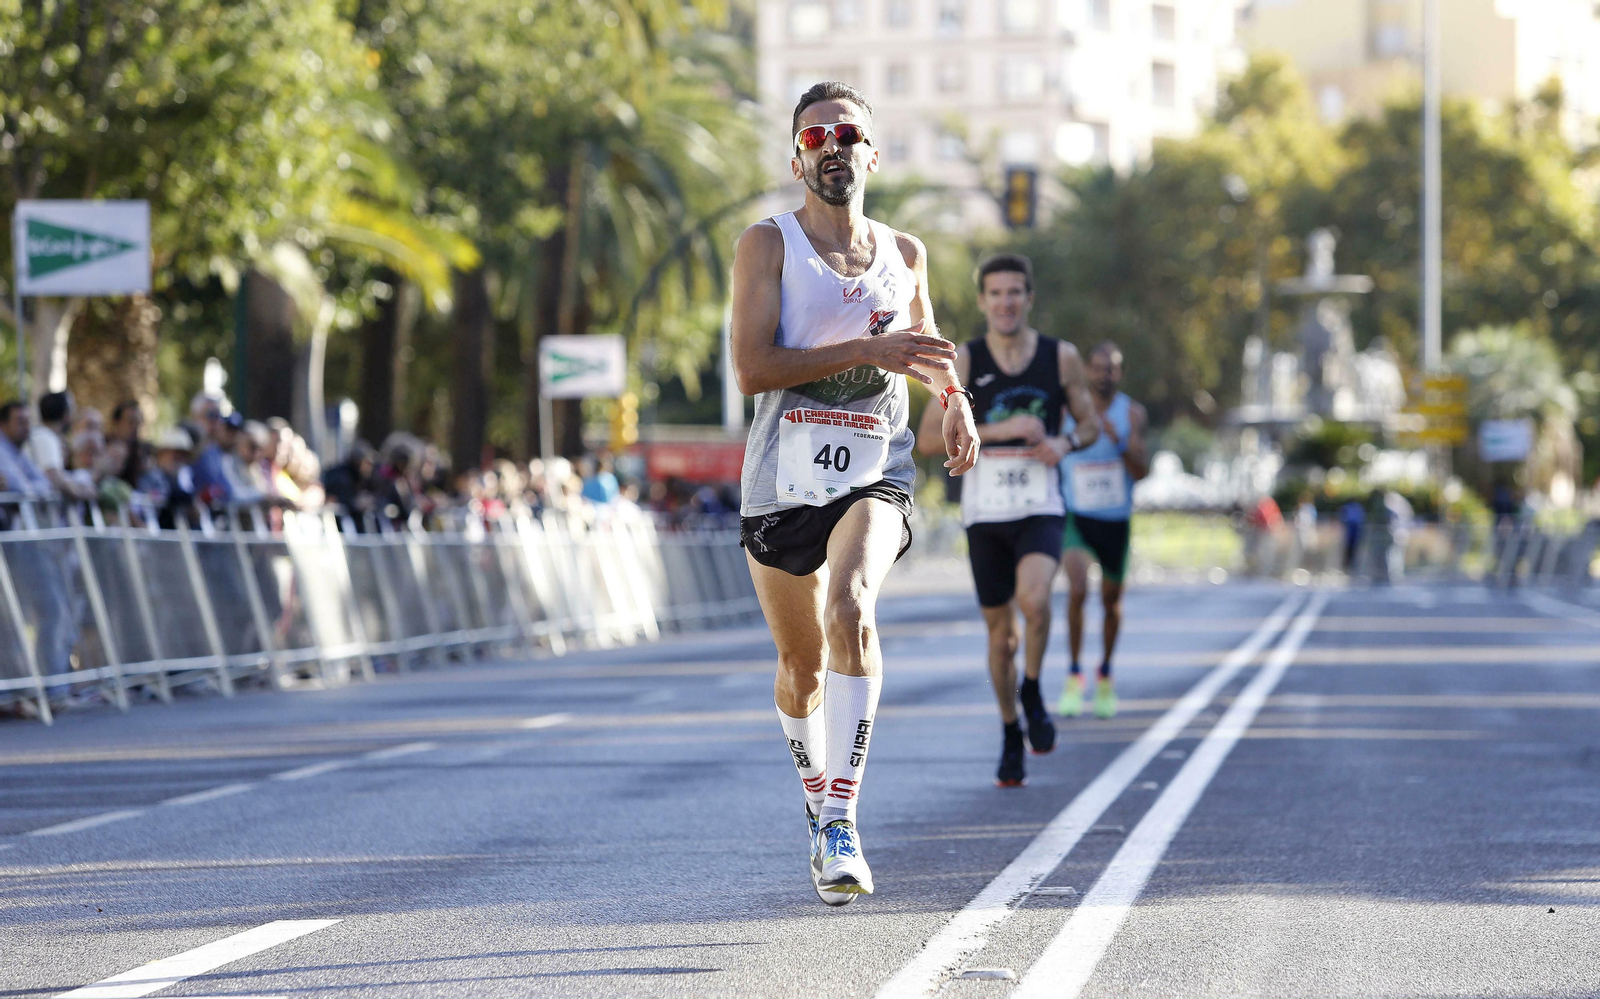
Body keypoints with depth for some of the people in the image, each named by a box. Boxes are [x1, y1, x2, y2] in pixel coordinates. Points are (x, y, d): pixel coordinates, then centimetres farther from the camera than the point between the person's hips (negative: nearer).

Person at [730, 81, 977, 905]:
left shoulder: (904, 254, 11)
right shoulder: (769, 244, -2)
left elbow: (926, 342, 31)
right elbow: (751, 368, -14)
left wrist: (954, 398, 11)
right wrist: (869, 350, -20)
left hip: (873, 476, 1)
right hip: (782, 480, 0)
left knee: (850, 612, -28)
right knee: (801, 666, 10)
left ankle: (842, 821, -28)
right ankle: (820, 807, 38)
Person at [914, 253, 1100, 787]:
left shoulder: (1061, 357, 1)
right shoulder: (964, 361, -2)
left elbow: (1090, 425, 13)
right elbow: (928, 439, -6)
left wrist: (1065, 444, -10)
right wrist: (998, 430, -16)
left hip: (1042, 508, -1)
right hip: (985, 512, 1)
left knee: (1034, 599, -28)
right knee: (1000, 631, 7)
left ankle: (1033, 694, -2)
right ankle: (1010, 736, 26)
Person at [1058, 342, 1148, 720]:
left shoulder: (1131, 413, -6)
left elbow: (1141, 471, -16)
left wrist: (1120, 442, -32)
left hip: (1116, 520, 1)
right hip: (1077, 515, -1)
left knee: (1111, 601, 14)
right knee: (1077, 590, -23)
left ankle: (1105, 675, 36)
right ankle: (1073, 678, -16)